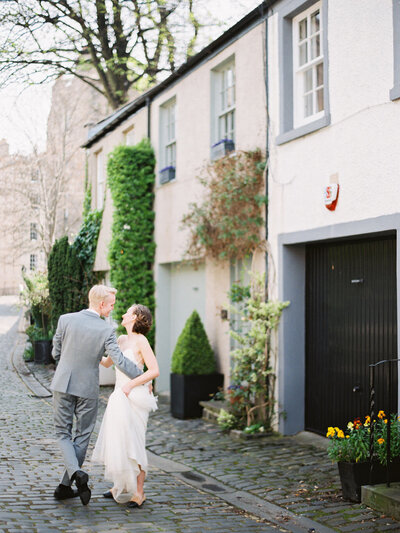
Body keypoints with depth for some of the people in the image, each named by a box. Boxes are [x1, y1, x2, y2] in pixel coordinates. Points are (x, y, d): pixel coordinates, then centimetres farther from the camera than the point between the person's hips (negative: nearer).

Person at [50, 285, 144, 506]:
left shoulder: (65, 320, -6)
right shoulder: (106, 330, -13)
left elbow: (56, 352, 4)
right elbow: (120, 360, -17)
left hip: (63, 384, 2)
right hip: (88, 390, -1)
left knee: (63, 433, 11)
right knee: (82, 437, 12)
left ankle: (75, 472, -14)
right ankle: (65, 486, 16)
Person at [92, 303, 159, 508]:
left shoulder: (141, 341, -10)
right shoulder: (122, 340, 13)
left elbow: (154, 371, -15)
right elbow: (107, 363, 25)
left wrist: (131, 385, -16)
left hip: (134, 399, -8)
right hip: (119, 398, 8)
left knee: (132, 445, -6)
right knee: (116, 443, 11)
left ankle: (138, 492, 2)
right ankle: (120, 486, 24)